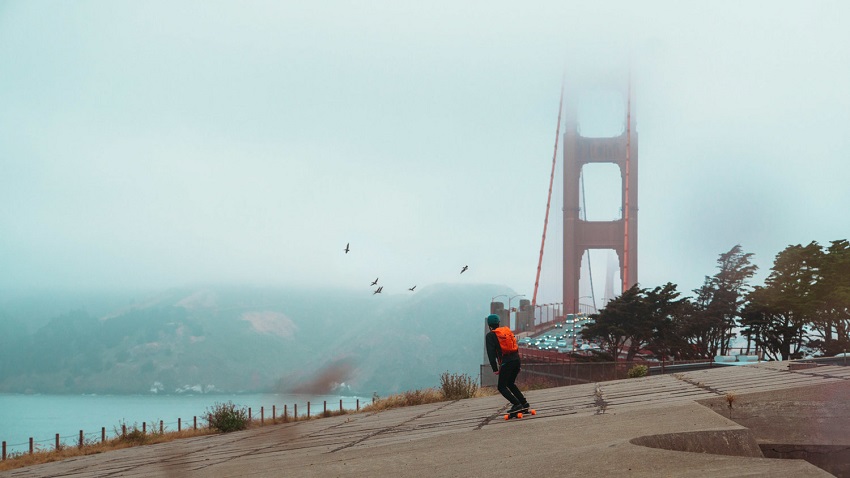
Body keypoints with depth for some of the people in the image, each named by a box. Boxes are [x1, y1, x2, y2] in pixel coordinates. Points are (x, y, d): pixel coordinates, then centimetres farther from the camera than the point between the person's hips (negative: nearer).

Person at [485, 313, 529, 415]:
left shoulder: (490, 336, 2)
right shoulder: (507, 331, 20)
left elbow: (491, 353, -7)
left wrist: (495, 368, -8)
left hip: (506, 362, -7)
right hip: (516, 360, 7)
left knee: (501, 387, 1)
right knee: (510, 383, 24)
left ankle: (516, 404, -14)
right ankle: (524, 403, 17)